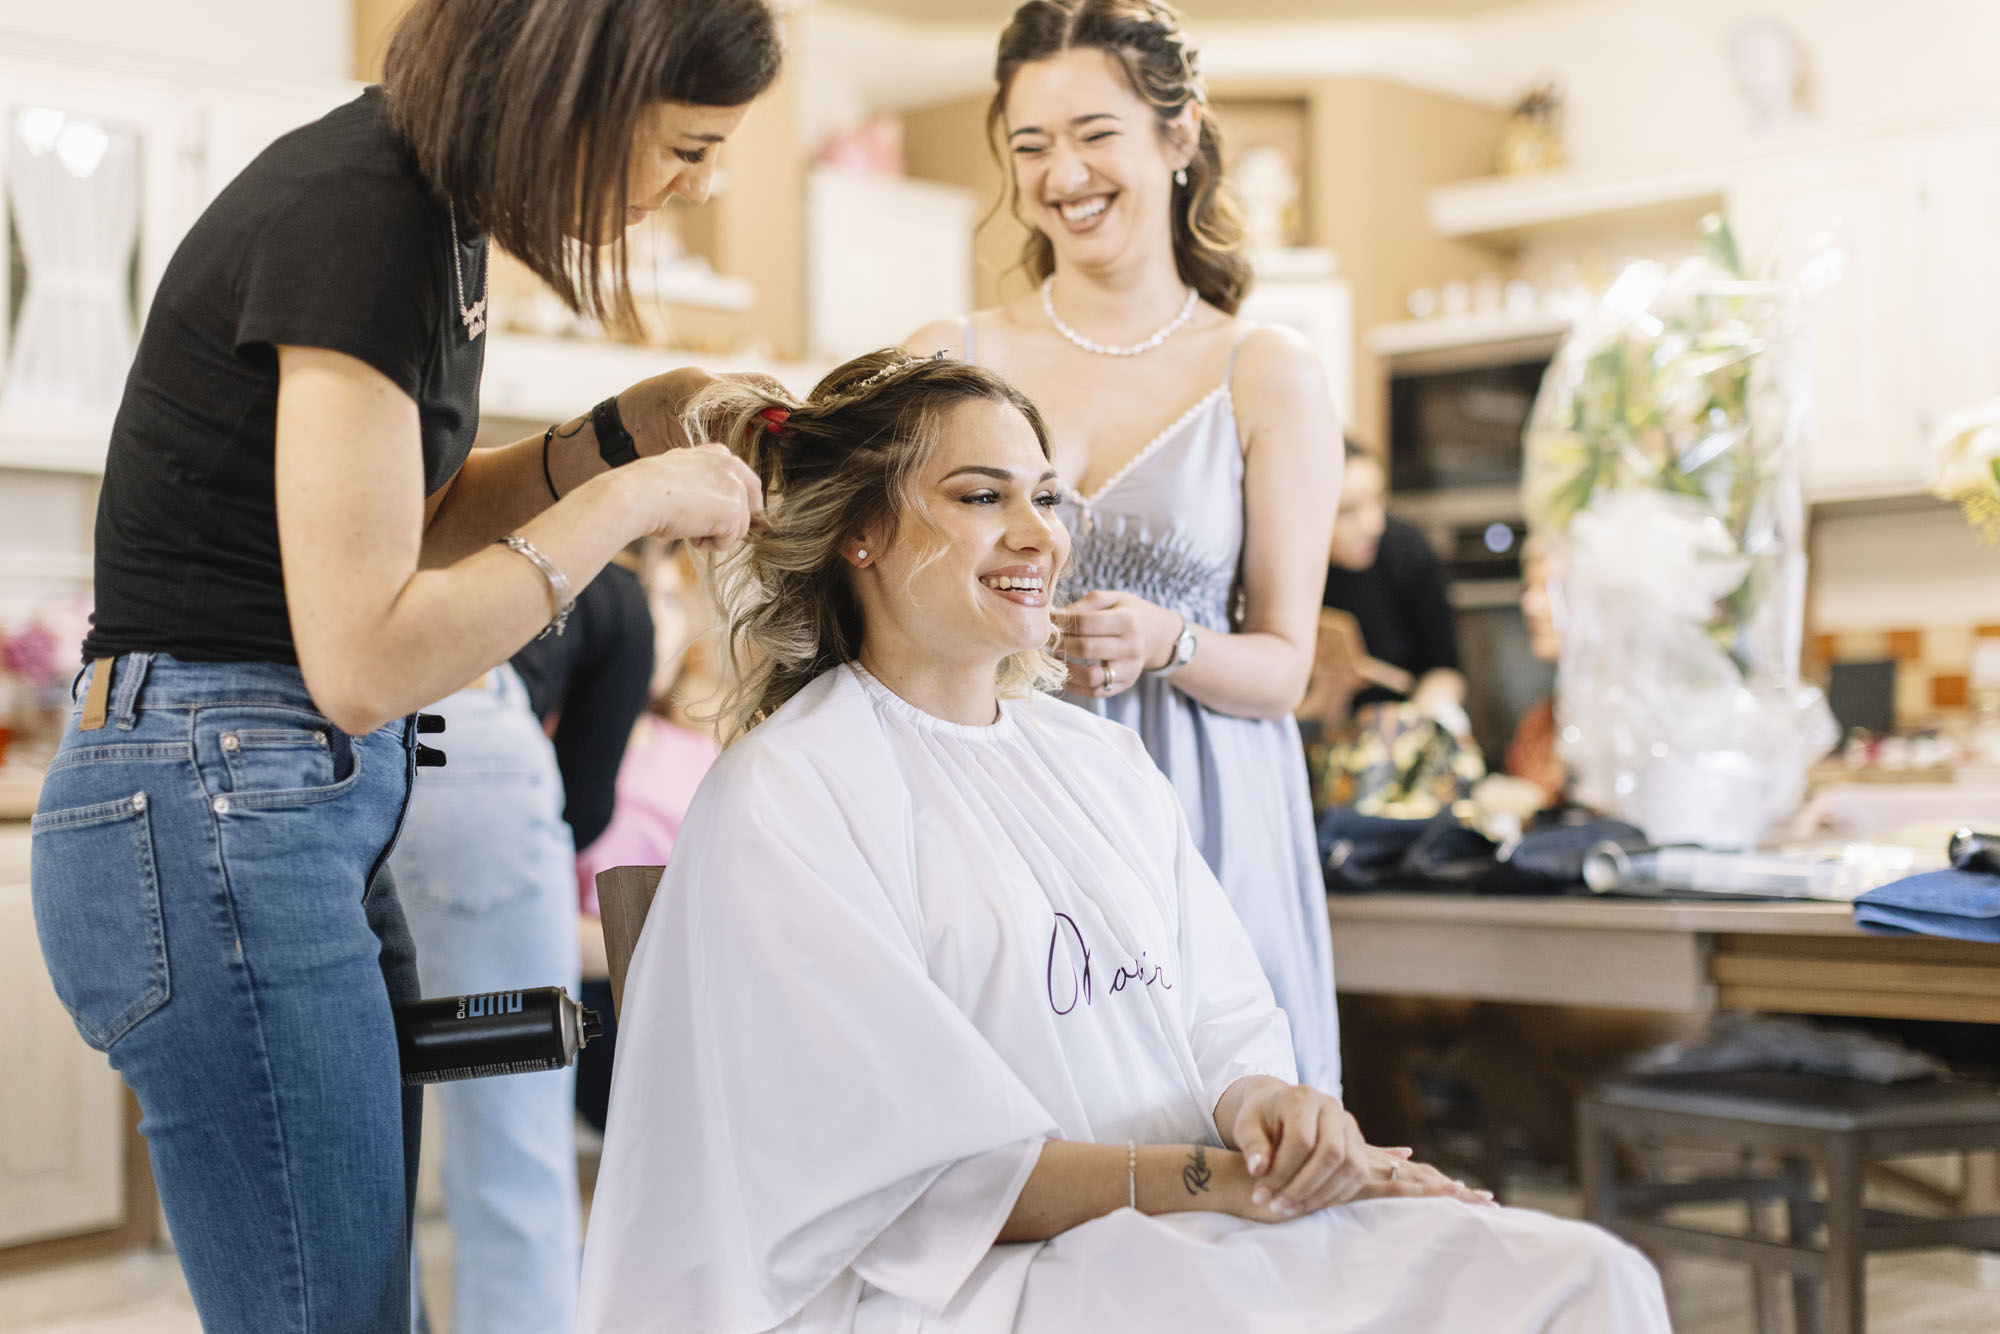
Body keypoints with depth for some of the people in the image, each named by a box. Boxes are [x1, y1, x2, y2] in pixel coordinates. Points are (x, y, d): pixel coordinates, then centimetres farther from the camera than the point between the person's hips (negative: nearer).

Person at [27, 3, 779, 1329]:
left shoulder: (431, 201, 10)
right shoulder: (352, 221, -19)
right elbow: (362, 659, -22)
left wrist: (620, 430, 7)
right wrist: (625, 500, -14)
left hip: (321, 807, 10)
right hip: (211, 809, -10)